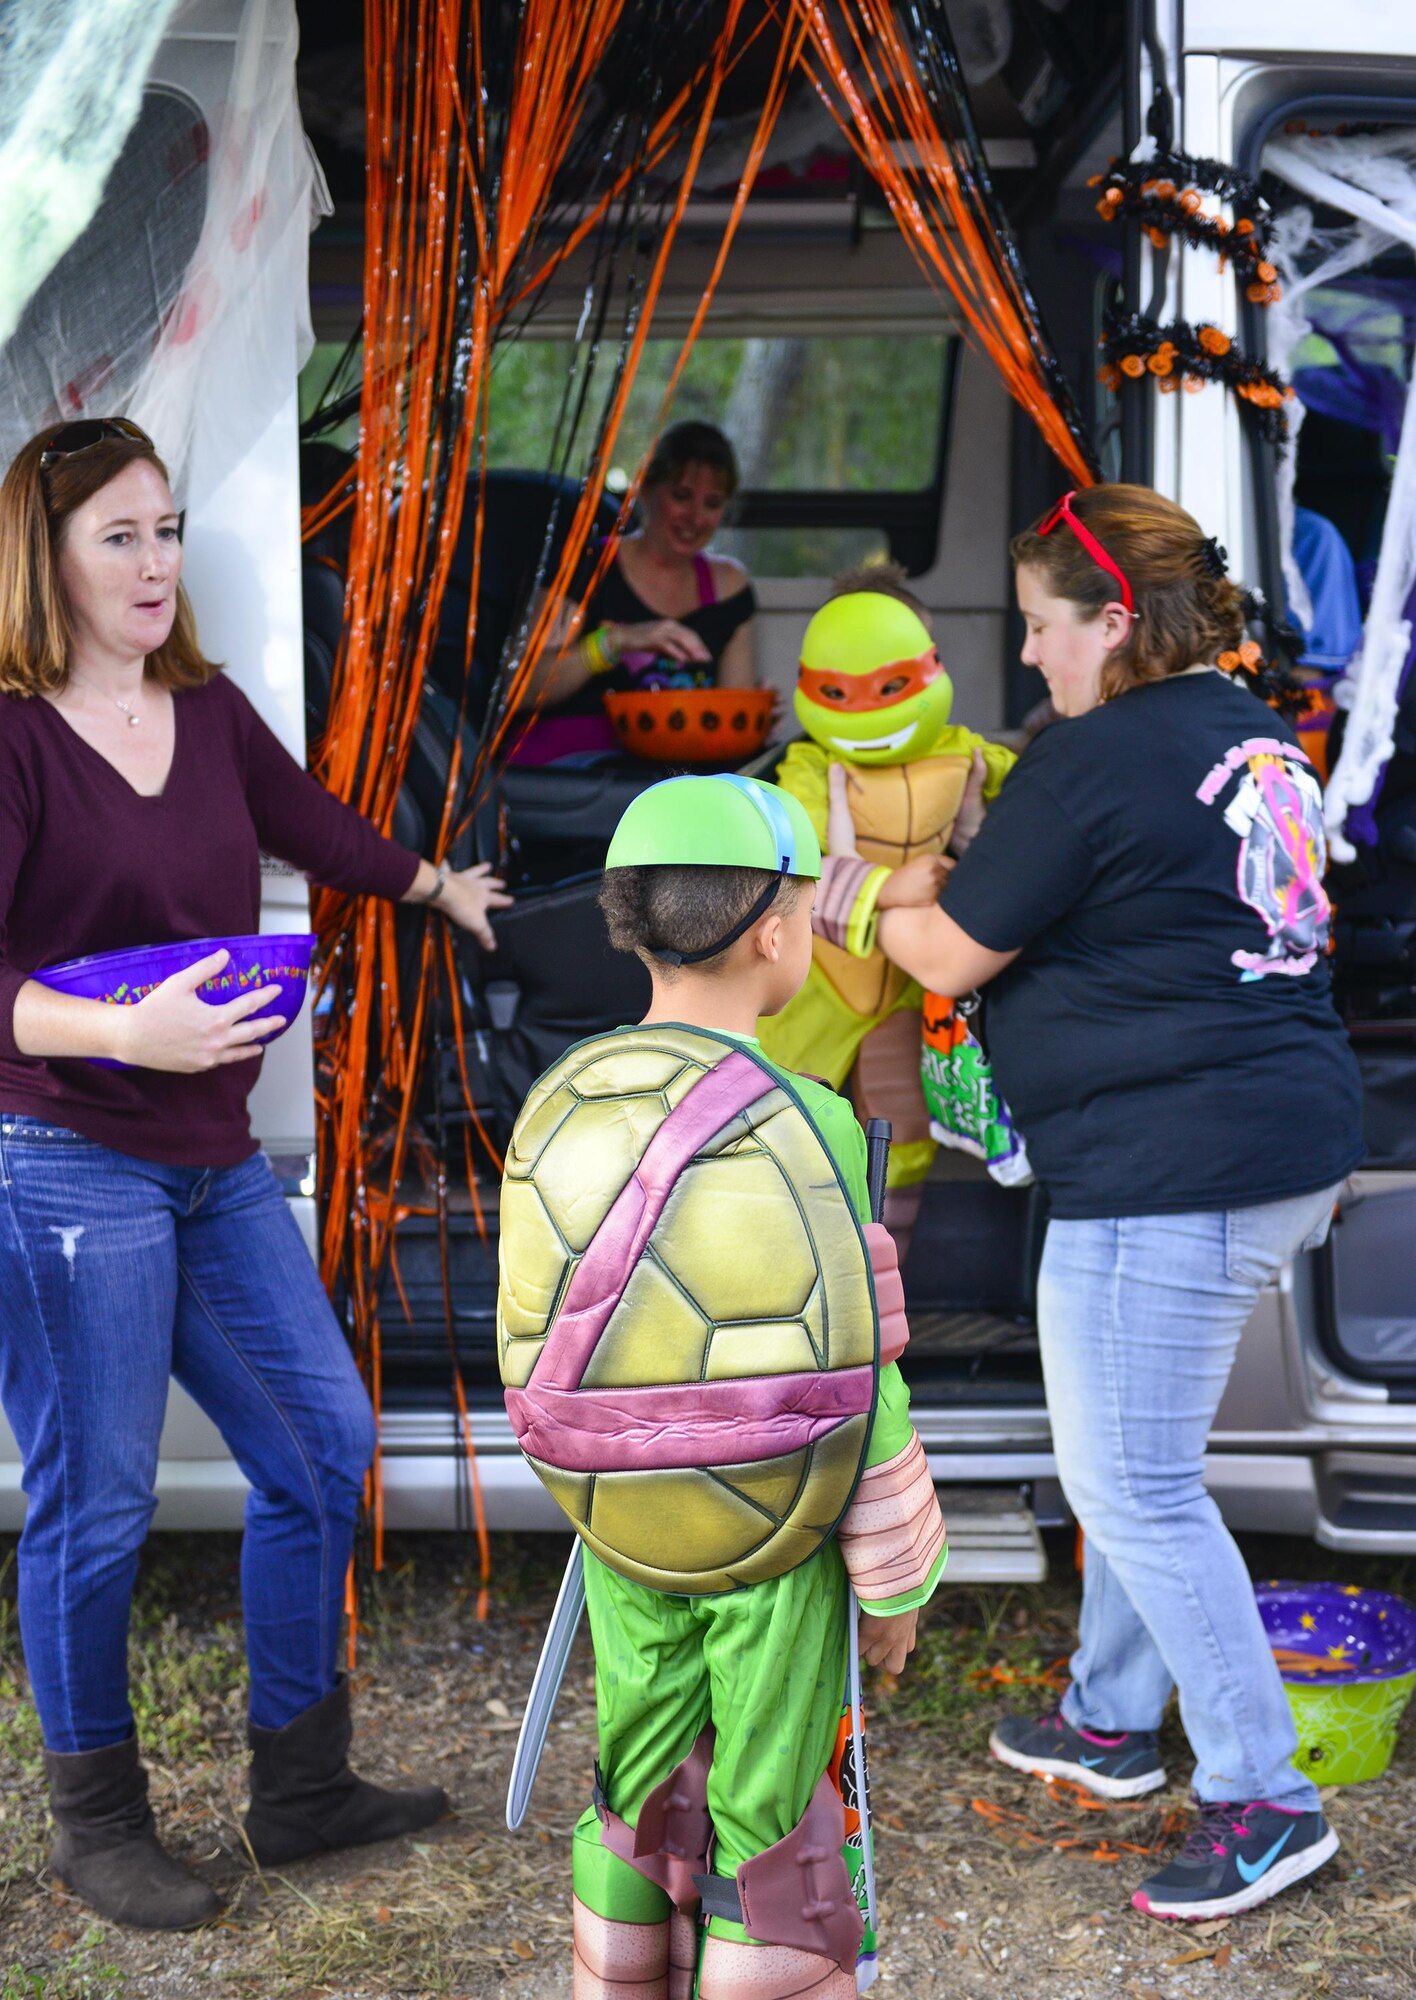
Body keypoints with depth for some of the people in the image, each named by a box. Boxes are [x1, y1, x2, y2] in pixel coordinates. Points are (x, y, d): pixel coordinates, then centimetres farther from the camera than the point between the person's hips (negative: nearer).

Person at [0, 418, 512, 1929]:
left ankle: (299, 1788, 26)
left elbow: (317, 830, 28)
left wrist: (442, 887, 44)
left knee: (321, 1446, 11)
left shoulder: (208, 711, 8)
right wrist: (123, 1030, -36)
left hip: (217, 1164, 8)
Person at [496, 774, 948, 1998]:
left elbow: (531, 1340, 3)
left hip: (620, 1532, 4)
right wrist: (895, 1578, -3)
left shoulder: (557, 1114, -5)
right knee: (771, 1813, 10)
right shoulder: (806, 1129, -19)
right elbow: (855, 1382, -16)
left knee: (642, 1785, 20)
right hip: (783, 1544, -4)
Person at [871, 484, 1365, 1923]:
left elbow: (955, 956, -7)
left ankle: (1262, 1802, 4)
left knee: (1130, 1482, -2)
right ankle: (1112, 1719, 35)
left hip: (1168, 1168, -10)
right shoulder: (1258, 739, 13)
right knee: (1132, 1453, 22)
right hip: (1293, 1137, 10)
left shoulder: (1093, 759, -15)